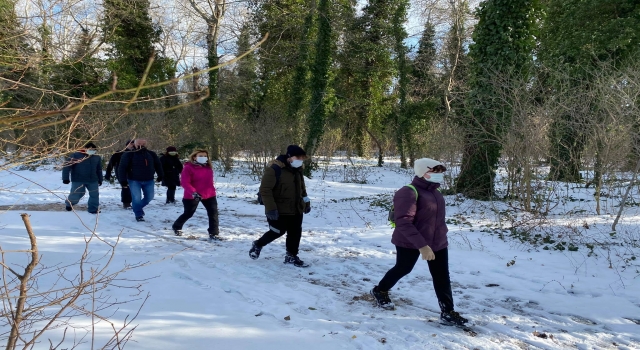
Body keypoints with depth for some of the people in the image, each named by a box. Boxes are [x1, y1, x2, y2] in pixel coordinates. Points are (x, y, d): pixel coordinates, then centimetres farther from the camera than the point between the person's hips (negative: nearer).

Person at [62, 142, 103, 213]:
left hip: (93, 181, 4)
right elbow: (67, 166, -9)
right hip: (78, 181, -4)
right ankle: (69, 203, 31)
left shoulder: (97, 158, 8)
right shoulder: (76, 155, -8)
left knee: (95, 194, 3)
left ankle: (93, 209, 18)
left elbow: (99, 170, 19)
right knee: (76, 195, -1)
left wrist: (100, 180, 19)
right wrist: (65, 178, -14)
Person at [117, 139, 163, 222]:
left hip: (148, 181, 4)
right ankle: (139, 215, 9)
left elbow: (158, 165, 15)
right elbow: (122, 168, -12)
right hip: (134, 181, -4)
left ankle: (138, 207, 37)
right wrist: (123, 181, -16)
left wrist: (160, 176, 18)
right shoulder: (128, 155, -11)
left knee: (149, 197, 10)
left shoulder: (151, 154, 1)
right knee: (136, 198, -9)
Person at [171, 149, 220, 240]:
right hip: (192, 196, -5)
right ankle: (176, 227, 40)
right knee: (188, 213, 11)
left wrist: (212, 191, 26)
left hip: (209, 195, 5)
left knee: (213, 213, -6)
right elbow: (184, 182, -22)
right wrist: (193, 192, -33)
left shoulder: (208, 168, 5)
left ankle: (214, 234, 1)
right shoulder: (189, 168, -15)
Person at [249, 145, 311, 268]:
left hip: (296, 210, 8)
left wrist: (306, 203, 17)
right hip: (279, 211, -7)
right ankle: (258, 245, 28)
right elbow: (265, 190, -22)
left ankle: (291, 256, 25)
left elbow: (302, 188, 22)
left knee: (295, 233, 10)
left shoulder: (297, 170, 8)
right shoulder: (274, 169, -20)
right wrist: (271, 208, -26)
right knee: (277, 232, 4)